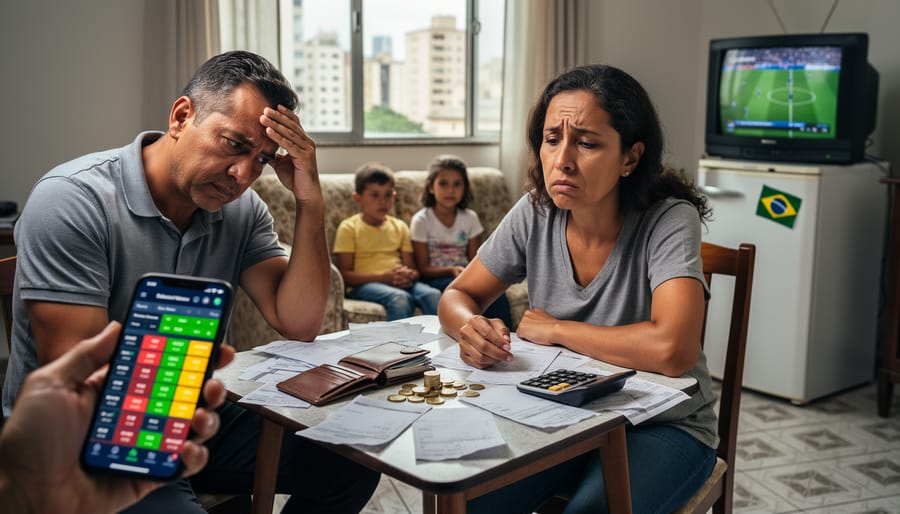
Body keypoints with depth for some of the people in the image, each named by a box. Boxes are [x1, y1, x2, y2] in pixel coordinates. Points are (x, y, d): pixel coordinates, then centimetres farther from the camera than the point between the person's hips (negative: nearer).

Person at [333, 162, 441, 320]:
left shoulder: (399, 227, 18)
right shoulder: (349, 228, 3)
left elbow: (412, 268, 16)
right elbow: (345, 275, -5)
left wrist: (410, 276, -11)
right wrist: (384, 277, -18)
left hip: (400, 283, 4)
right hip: (364, 284, -4)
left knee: (433, 294, -27)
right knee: (400, 297, -36)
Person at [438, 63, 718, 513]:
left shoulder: (669, 221, -21)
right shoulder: (534, 214, -7)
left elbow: (672, 349, -35)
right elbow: (457, 296, 1)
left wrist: (554, 329, -21)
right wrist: (472, 327, -24)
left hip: (663, 426, -3)